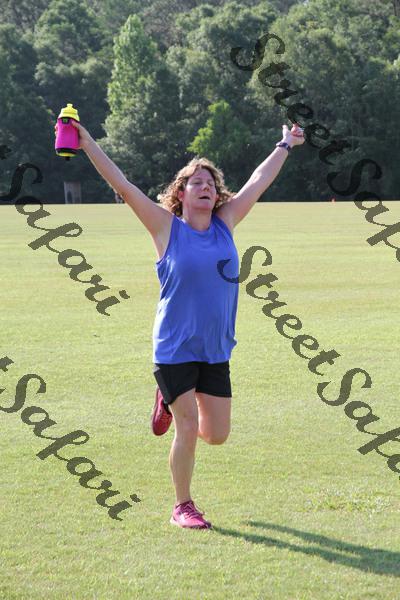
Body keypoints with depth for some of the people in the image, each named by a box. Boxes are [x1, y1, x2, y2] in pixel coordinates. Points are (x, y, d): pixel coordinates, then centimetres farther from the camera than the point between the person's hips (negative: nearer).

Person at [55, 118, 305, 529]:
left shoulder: (225, 223, 7)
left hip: (216, 352, 5)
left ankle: (171, 403, 38)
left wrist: (284, 147, 28)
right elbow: (123, 187, -9)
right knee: (188, 430, -5)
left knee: (217, 434, 8)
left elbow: (258, 182, 18)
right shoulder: (167, 228, -4)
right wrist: (88, 144, -14)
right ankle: (182, 506, 13)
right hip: (174, 351, -5)